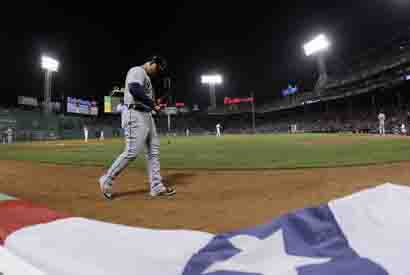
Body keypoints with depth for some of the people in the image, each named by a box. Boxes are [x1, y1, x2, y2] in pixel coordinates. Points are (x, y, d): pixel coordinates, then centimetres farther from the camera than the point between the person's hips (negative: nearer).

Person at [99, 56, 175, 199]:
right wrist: (153, 104, -17)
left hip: (147, 115, 10)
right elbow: (135, 90, -23)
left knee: (153, 151, 5)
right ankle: (107, 179, 8)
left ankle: (156, 187, 10)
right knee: (132, 152, -11)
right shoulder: (137, 71, -5)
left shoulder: (146, 77, 26)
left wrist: (154, 104, 9)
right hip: (136, 115, -10)